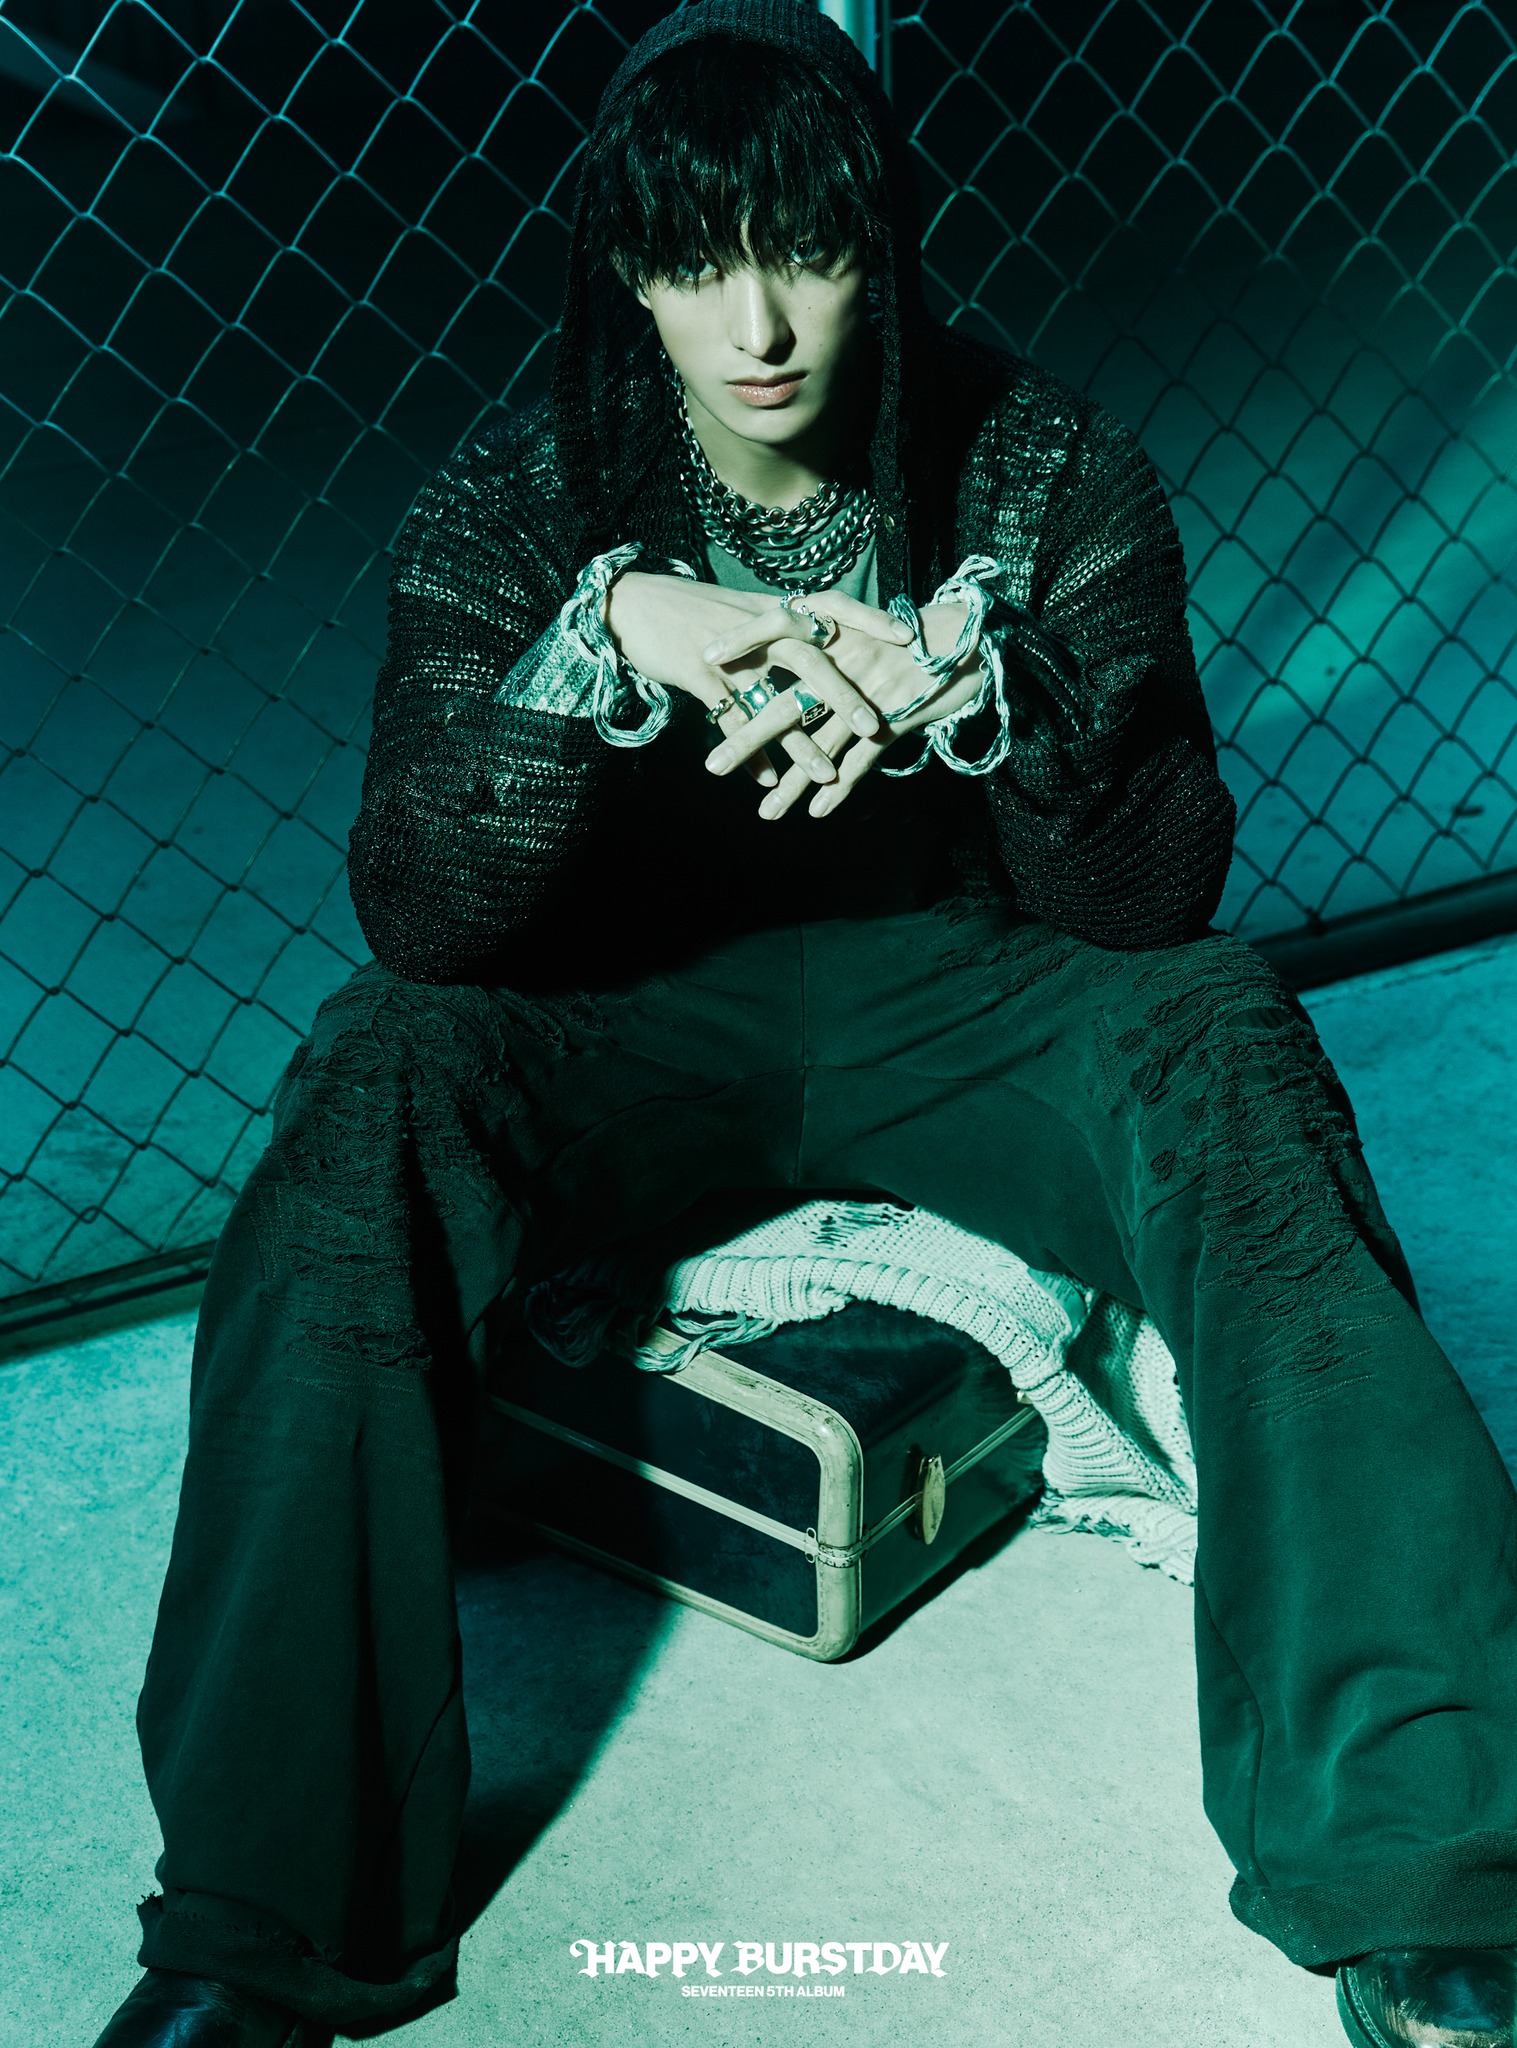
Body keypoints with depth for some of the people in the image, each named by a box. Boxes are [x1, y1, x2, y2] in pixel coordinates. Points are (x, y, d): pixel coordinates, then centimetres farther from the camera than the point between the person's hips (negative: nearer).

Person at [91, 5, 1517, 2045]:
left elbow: (1161, 890, -12)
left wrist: (975, 693, -32)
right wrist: (611, 633, -33)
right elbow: (419, 915, -17)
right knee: (377, 1078, -30)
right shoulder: (517, 501, -7)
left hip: (954, 993, 1)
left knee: (1228, 1039, -30)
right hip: (628, 1018, 0)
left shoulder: (1049, 467, -7)